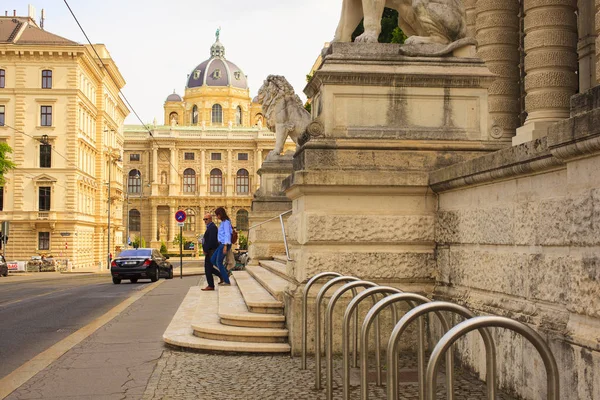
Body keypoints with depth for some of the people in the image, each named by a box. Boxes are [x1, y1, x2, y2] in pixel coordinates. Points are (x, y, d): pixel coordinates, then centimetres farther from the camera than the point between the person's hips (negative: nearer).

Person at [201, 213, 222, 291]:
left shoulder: (212, 227, -15)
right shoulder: (210, 227, 19)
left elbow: (211, 240, -23)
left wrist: (206, 250, -20)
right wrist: (205, 250, 13)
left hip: (211, 251, -10)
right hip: (209, 251, 10)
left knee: (208, 268, -7)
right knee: (208, 267, 15)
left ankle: (210, 286, -3)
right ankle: (222, 276, 20)